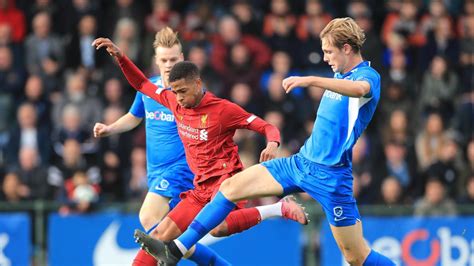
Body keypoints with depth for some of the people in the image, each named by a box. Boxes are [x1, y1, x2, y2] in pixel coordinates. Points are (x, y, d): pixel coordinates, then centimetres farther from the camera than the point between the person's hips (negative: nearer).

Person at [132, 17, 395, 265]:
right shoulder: (339, 75, 13)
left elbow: (360, 89, -40)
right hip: (301, 162, 8)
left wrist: (311, 80, -49)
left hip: (330, 174, -8)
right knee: (231, 186, 1)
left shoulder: (368, 76, -13)